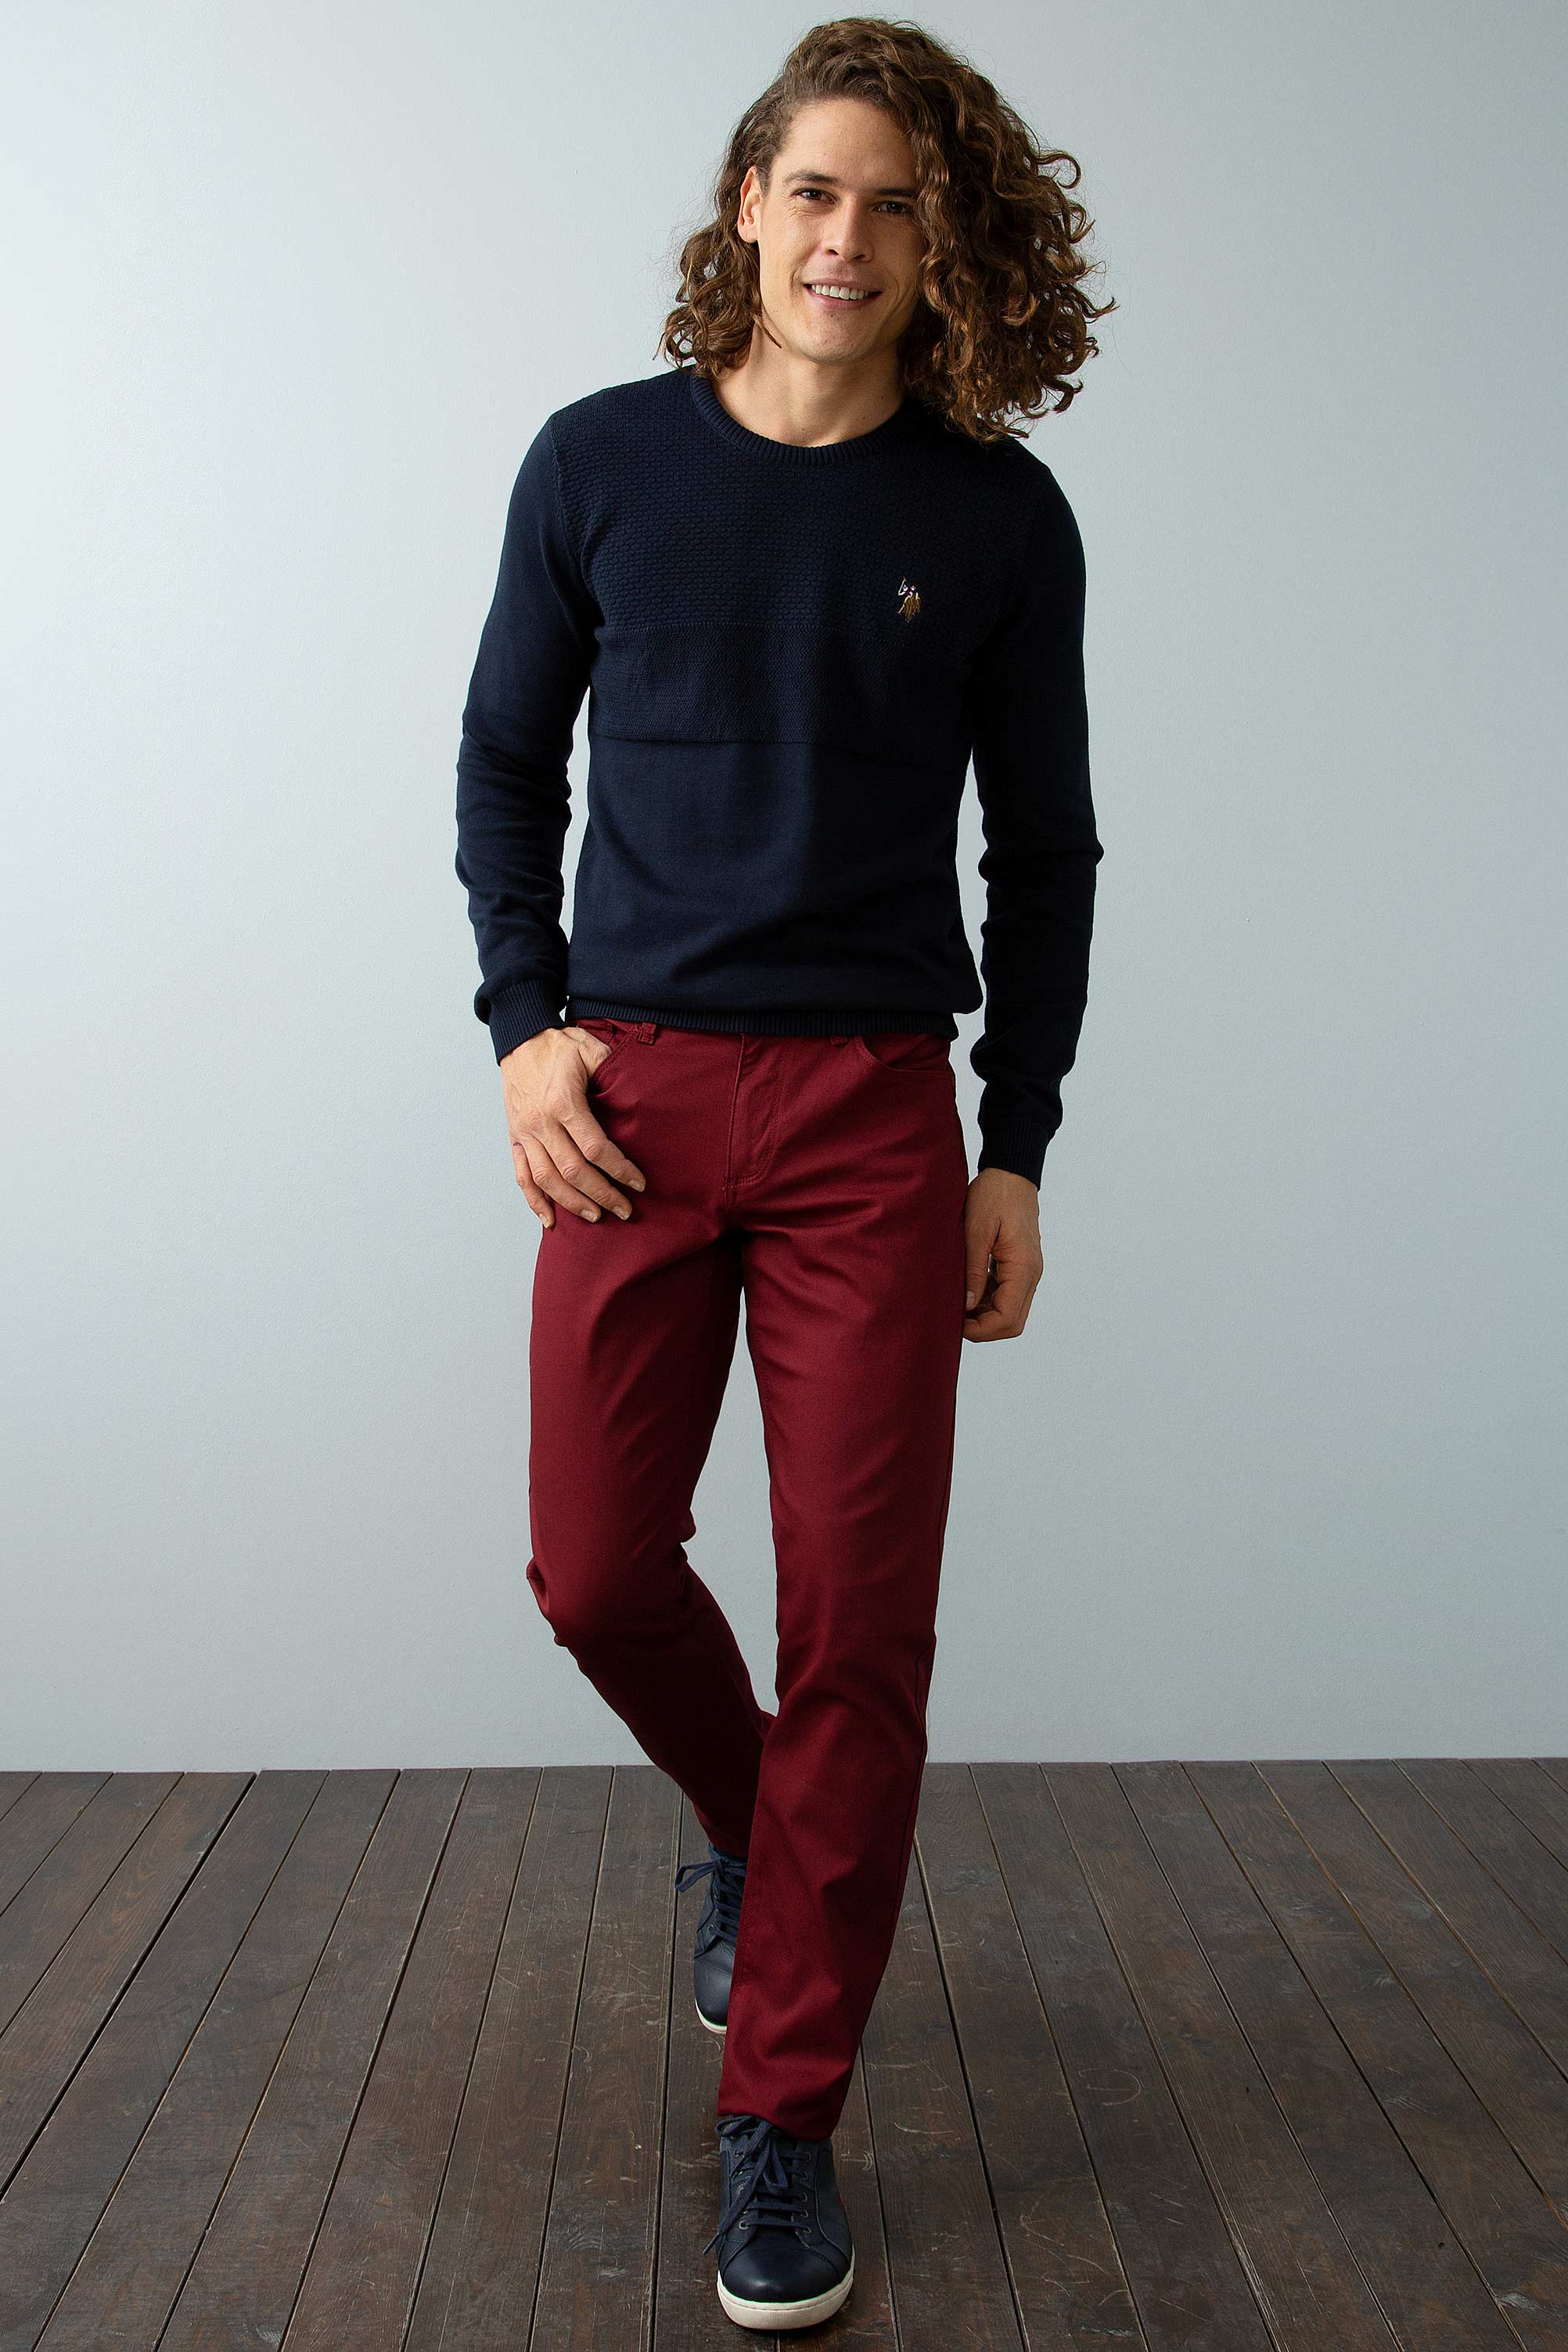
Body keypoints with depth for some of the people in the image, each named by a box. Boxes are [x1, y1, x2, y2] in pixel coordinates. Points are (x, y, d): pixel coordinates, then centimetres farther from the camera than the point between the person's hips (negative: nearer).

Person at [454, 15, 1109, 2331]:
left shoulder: (999, 517, 3)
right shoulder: (602, 462, 5)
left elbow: (1044, 845, 7)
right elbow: (506, 757, 12)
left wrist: (1019, 1145, 3)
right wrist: (524, 1023, 0)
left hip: (875, 1109, -1)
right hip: (629, 1092, 2)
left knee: (858, 1616, 0)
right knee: (596, 1567, 4)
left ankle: (785, 2118, 17)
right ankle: (752, 1823, 38)